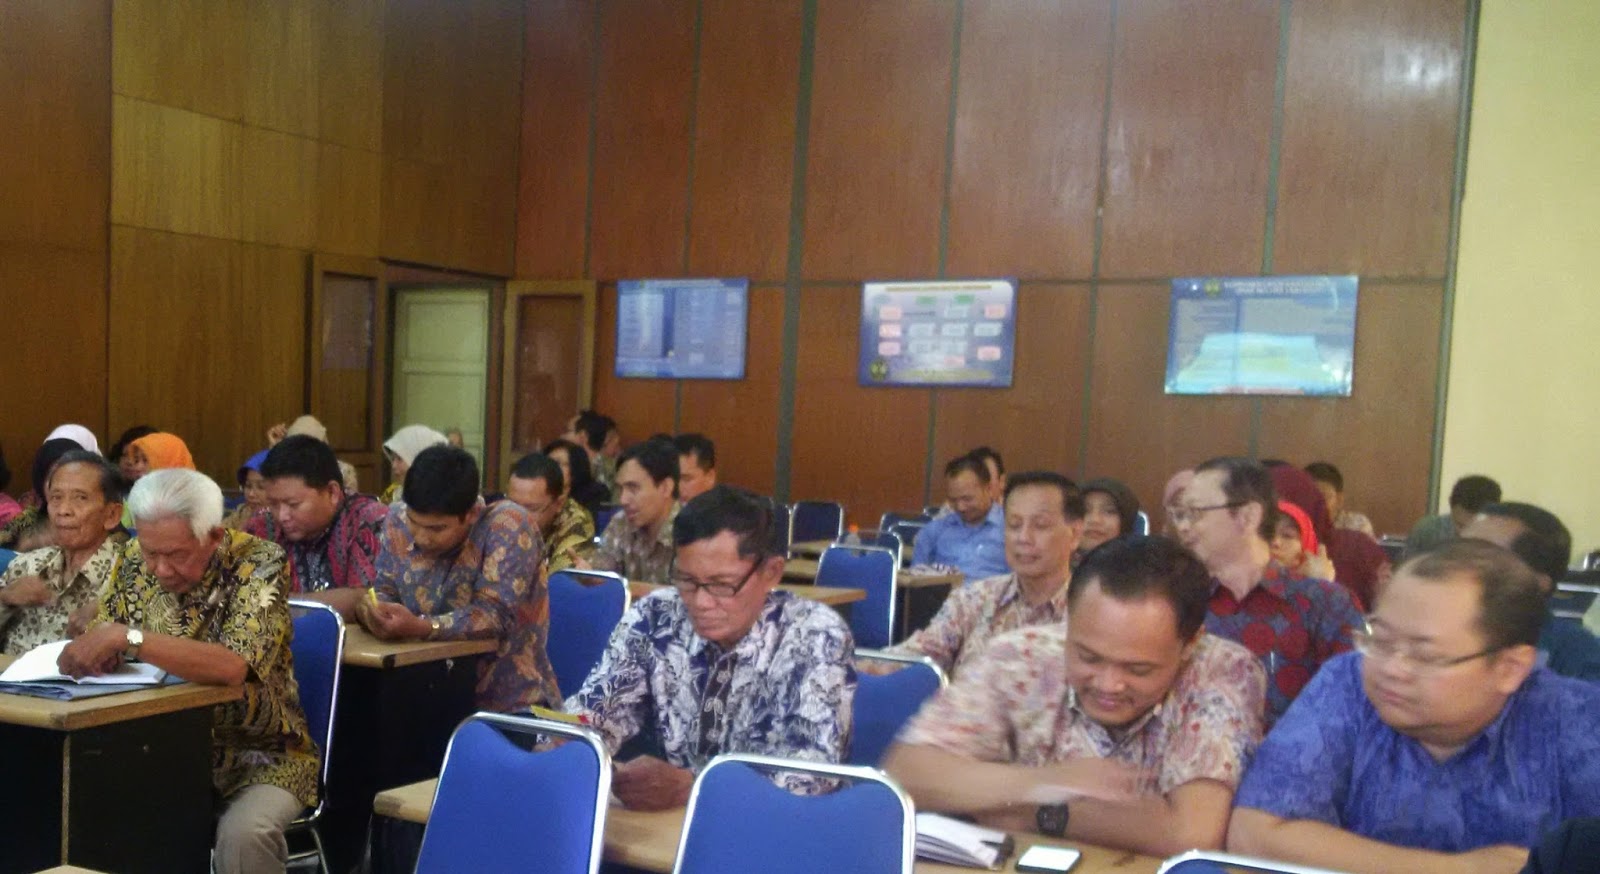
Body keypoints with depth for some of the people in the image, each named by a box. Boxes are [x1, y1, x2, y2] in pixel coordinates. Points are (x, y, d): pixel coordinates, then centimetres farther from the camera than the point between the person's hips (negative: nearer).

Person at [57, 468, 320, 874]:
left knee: (243, 833, -33)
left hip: (258, 753, -5)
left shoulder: (260, 563, -18)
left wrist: (127, 637, -36)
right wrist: (92, 650, -18)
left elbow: (233, 666, -32)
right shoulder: (136, 560, 0)